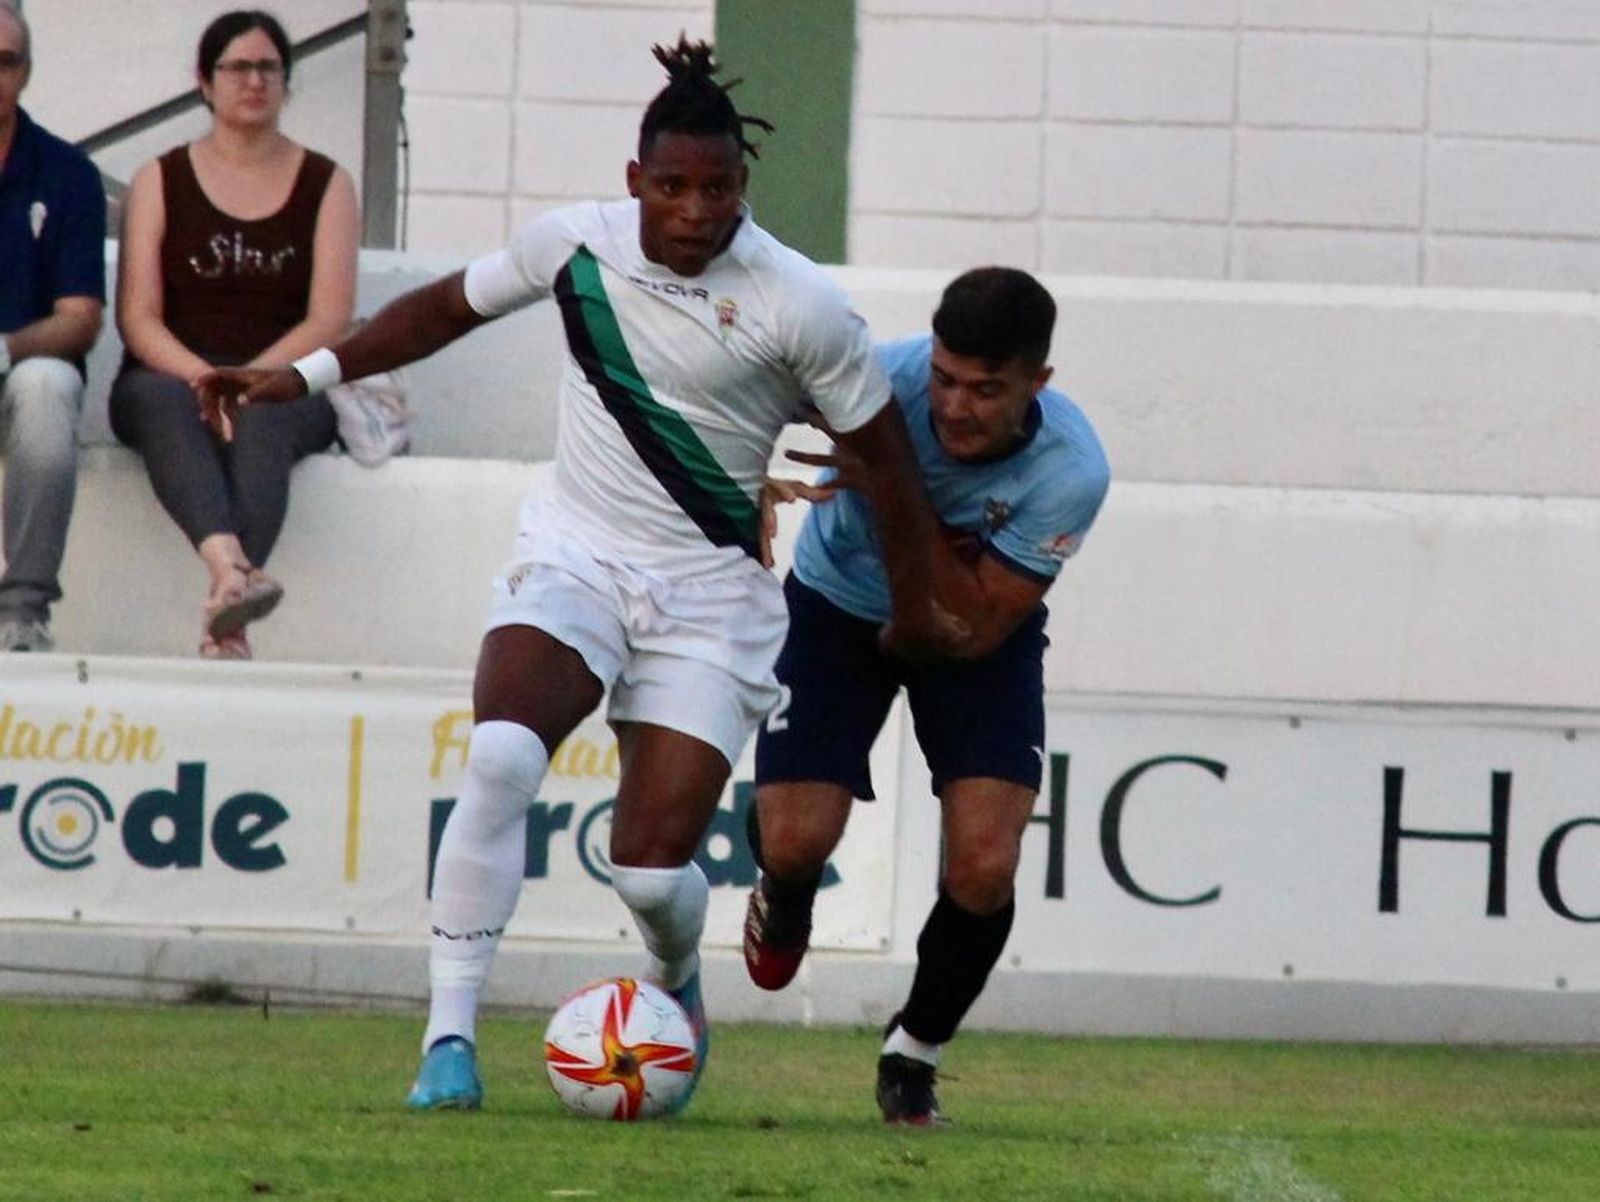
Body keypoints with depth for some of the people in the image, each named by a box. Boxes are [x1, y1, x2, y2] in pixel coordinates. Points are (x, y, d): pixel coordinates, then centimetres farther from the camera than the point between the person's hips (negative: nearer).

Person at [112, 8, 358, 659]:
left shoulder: (326, 185, 13)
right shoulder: (159, 182, 13)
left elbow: (330, 320, 2)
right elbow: (137, 316, 2)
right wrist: (202, 376, -17)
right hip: (171, 376, 0)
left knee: (261, 419, -37)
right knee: (164, 407, -37)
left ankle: (224, 608, -57)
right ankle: (230, 564, -62)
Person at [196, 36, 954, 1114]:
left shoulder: (800, 308, -15)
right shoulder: (575, 245, -6)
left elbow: (884, 450, -2)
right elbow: (449, 307, 13)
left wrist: (916, 603, 7)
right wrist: (304, 375, 11)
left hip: (710, 594, -2)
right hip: (572, 555, 2)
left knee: (654, 869, -10)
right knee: (501, 755, -28)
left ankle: (675, 981, 30)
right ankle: (449, 1036, -22)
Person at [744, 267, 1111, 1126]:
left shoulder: (1070, 473, -31)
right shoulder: (881, 377, -32)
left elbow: (974, 631, -29)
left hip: (977, 641, 0)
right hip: (838, 606, 0)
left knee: (985, 869, -16)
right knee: (795, 844, -15)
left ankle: (915, 1050, 14)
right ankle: (783, 902, 28)